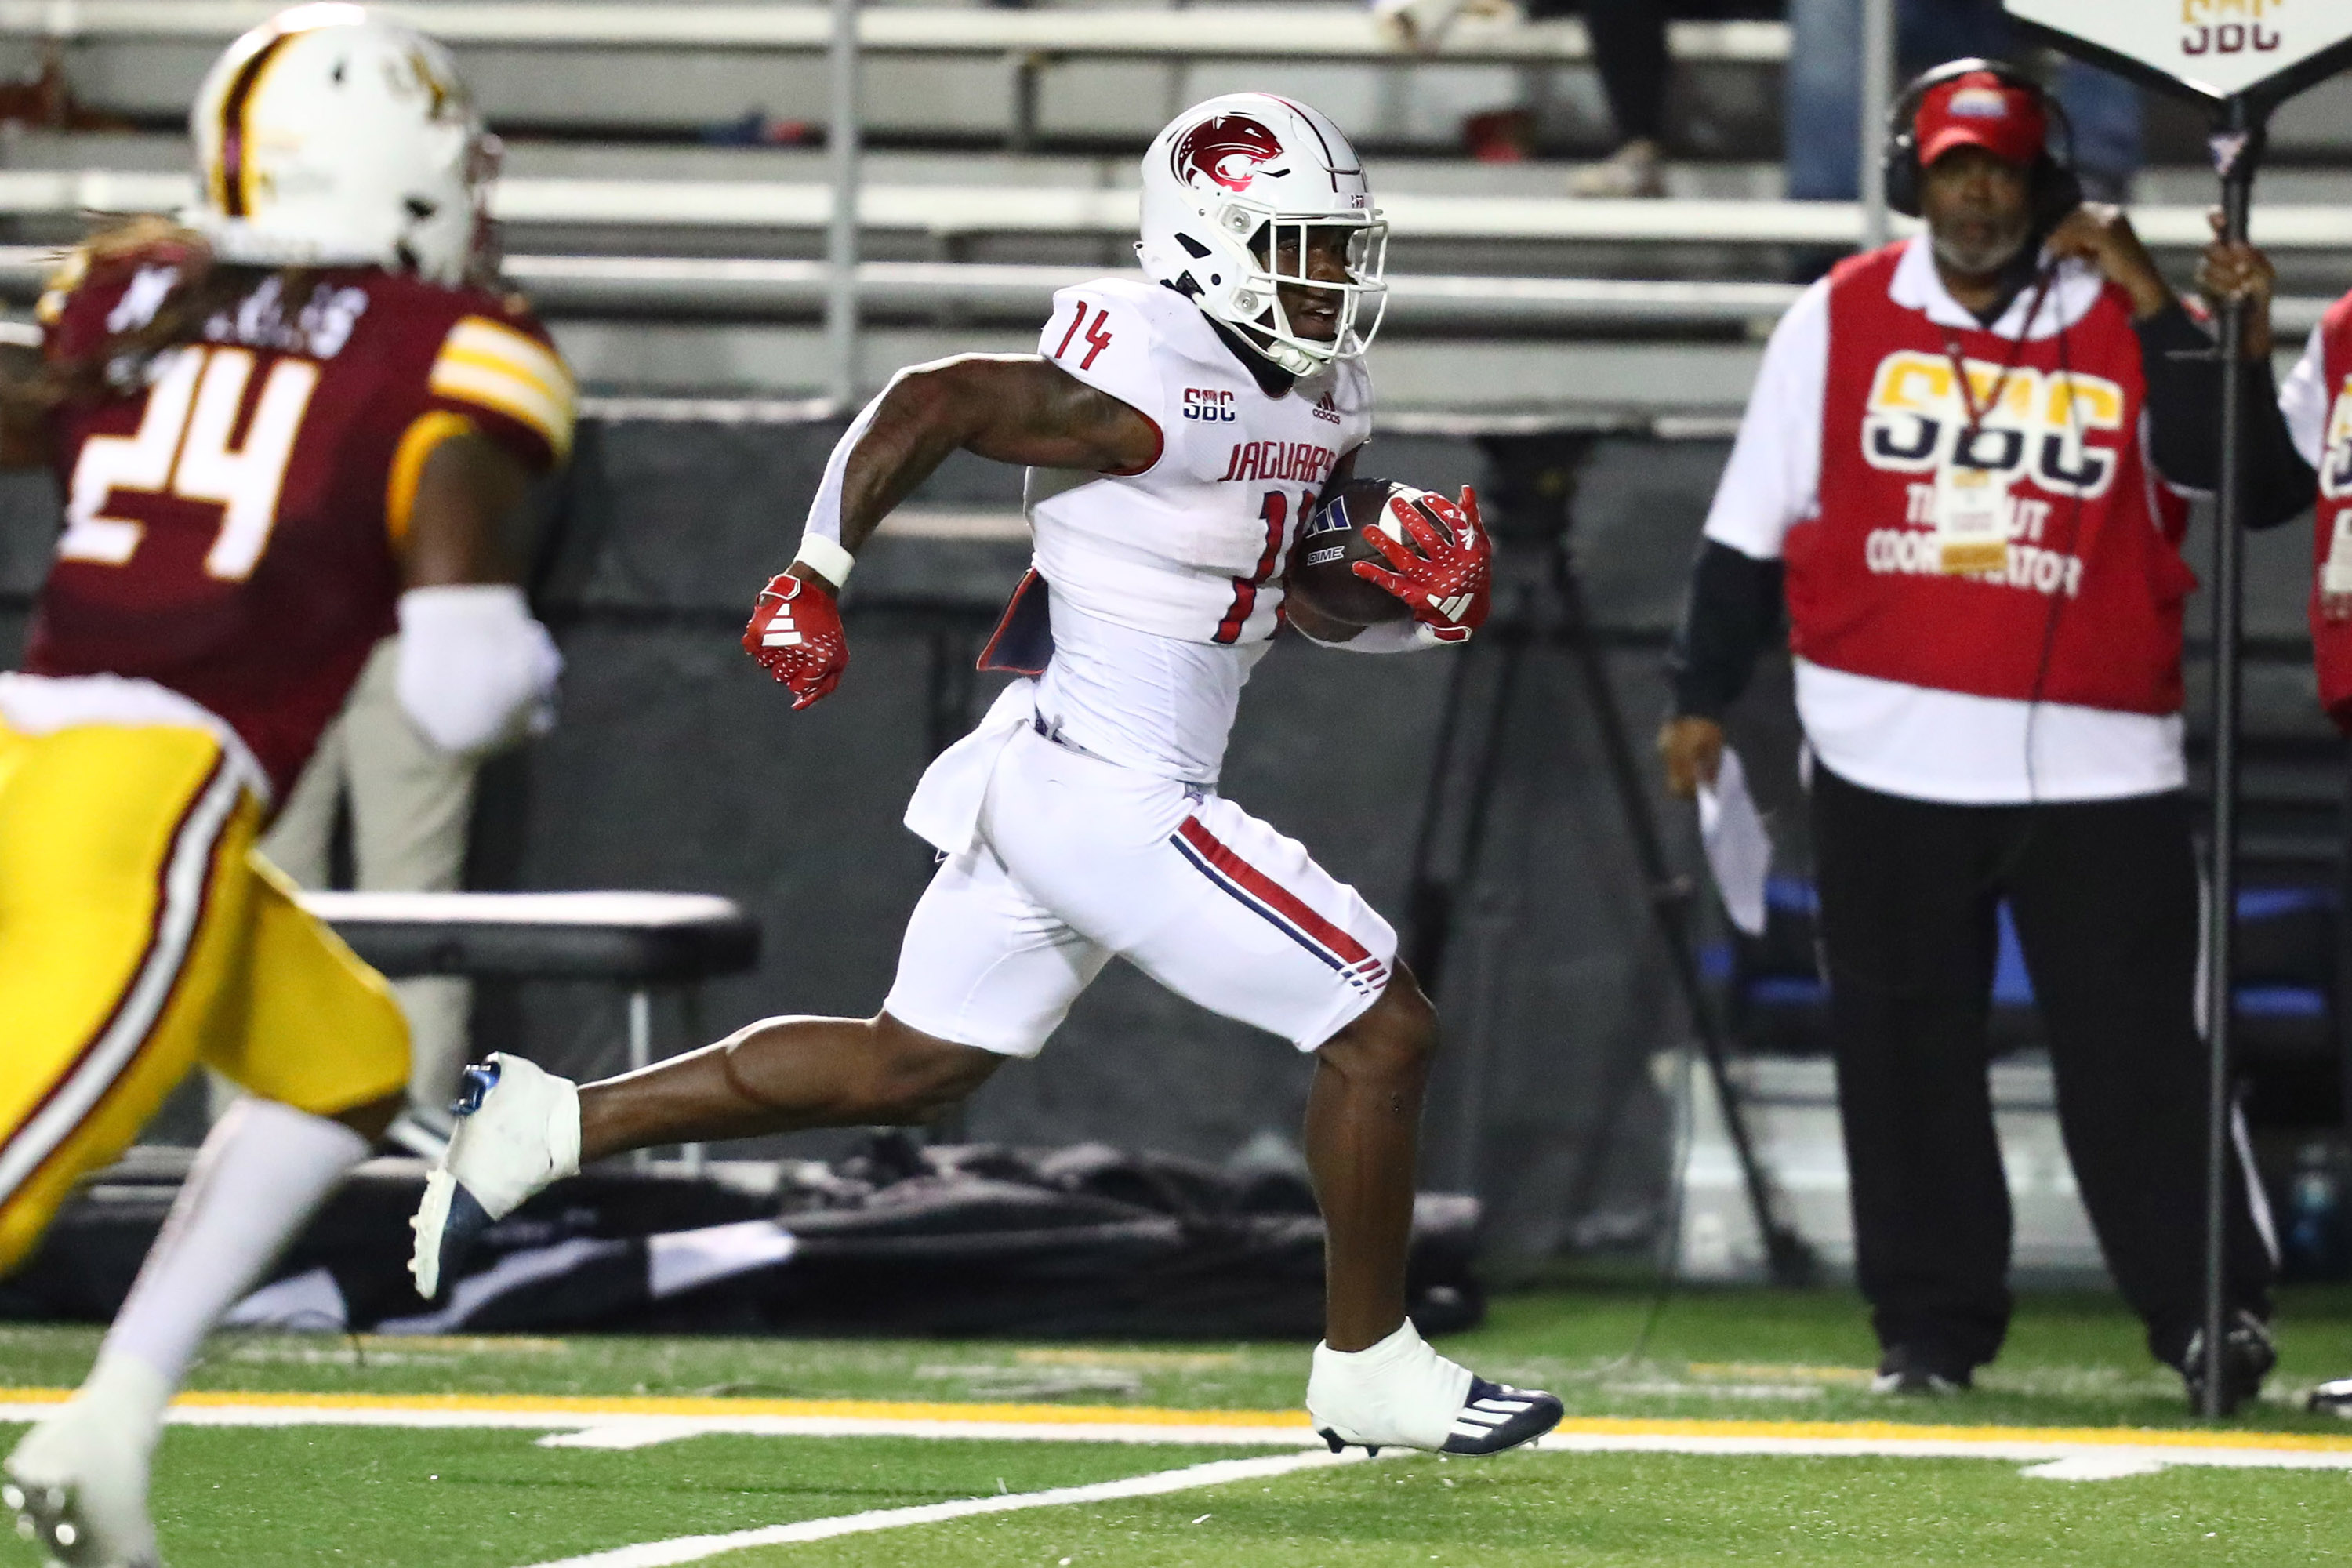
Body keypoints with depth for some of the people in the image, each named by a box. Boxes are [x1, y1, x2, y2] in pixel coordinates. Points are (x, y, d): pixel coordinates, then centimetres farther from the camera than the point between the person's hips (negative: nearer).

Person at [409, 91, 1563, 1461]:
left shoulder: (1318, 400, 9)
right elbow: (931, 403, -18)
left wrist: (1419, 597, -1)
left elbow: (1313, 594, 19)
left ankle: (552, 1125, 20)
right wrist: (815, 582, -12)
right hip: (1112, 802, -10)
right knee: (1386, 1030, -3)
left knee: (904, 1069, 19)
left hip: (1044, 781, 10)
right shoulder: (1160, 397, -21)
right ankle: (1369, 1370, 10)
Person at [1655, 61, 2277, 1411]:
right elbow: (1753, 524, 9)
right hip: (1887, 763, 2)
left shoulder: (2127, 325, 3)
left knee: (2137, 1048, -4)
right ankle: (1932, 1327, 14)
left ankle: (2213, 1312, -1)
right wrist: (1704, 699, 6)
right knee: (1904, 1055, 5)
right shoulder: (1842, 321, 6)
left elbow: (2225, 468, -13)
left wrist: (2150, 302, -16)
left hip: (2097, 763, -2)